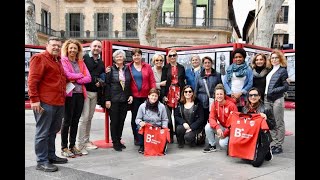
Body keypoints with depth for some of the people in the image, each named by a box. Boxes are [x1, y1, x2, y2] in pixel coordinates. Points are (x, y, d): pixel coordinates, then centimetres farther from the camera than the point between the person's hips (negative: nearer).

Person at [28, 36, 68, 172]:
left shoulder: (58, 61, 20)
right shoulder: (39, 58, -5)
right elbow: (32, 80, -13)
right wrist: (34, 99, -19)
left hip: (59, 103, 9)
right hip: (45, 103, -9)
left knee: (53, 131, 17)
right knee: (43, 133, -1)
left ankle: (51, 156, 28)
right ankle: (42, 162, 6)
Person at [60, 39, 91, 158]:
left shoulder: (81, 62, 16)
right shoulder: (63, 61, 0)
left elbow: (88, 78, 6)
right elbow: (67, 75, -16)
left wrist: (76, 80, -9)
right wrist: (80, 75, -1)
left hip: (80, 93, 5)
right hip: (69, 94, -5)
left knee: (75, 121, 10)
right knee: (67, 121, -1)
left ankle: (72, 146, 20)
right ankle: (64, 148, 8)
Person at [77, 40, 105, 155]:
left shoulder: (101, 62, 17)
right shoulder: (84, 58, -5)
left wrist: (100, 82, 1)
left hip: (95, 93, 6)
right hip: (85, 91, -6)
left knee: (89, 118, 12)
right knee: (84, 118, -9)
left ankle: (86, 141, 22)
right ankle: (80, 144, -3)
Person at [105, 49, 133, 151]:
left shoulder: (127, 69, 10)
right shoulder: (111, 69, -1)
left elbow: (130, 84, 15)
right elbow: (107, 85, -4)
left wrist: (130, 95, 3)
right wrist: (107, 99, -9)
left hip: (125, 100, 4)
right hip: (114, 100, -3)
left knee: (121, 121, 8)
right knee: (114, 121, 1)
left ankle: (118, 140, 21)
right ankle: (115, 142, 12)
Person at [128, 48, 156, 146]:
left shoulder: (147, 67, 5)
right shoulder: (128, 67, 3)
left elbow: (152, 81, 2)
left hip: (146, 96, 1)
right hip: (134, 96, 0)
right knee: (135, 117, 6)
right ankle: (136, 137, 16)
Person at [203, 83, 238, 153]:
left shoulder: (231, 105, -19)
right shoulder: (214, 104, -5)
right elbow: (212, 118, -10)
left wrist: (225, 133, -19)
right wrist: (217, 128, -30)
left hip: (230, 129, -5)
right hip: (222, 127, 5)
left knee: (223, 143, -27)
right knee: (208, 127, -21)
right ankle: (212, 145, 1)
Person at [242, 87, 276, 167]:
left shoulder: (266, 110, -8)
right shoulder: (244, 109, 7)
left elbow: (273, 126, -6)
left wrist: (266, 119, -24)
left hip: (262, 139, -5)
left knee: (256, 162, -15)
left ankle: (266, 152, 17)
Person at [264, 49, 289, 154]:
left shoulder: (282, 70, -2)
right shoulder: (270, 70, 16)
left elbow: (286, 87, -7)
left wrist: (273, 91, -14)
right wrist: (265, 94, 5)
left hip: (277, 99, -6)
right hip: (267, 99, 6)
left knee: (279, 123, 0)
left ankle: (279, 146, 6)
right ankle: (273, 144, 15)